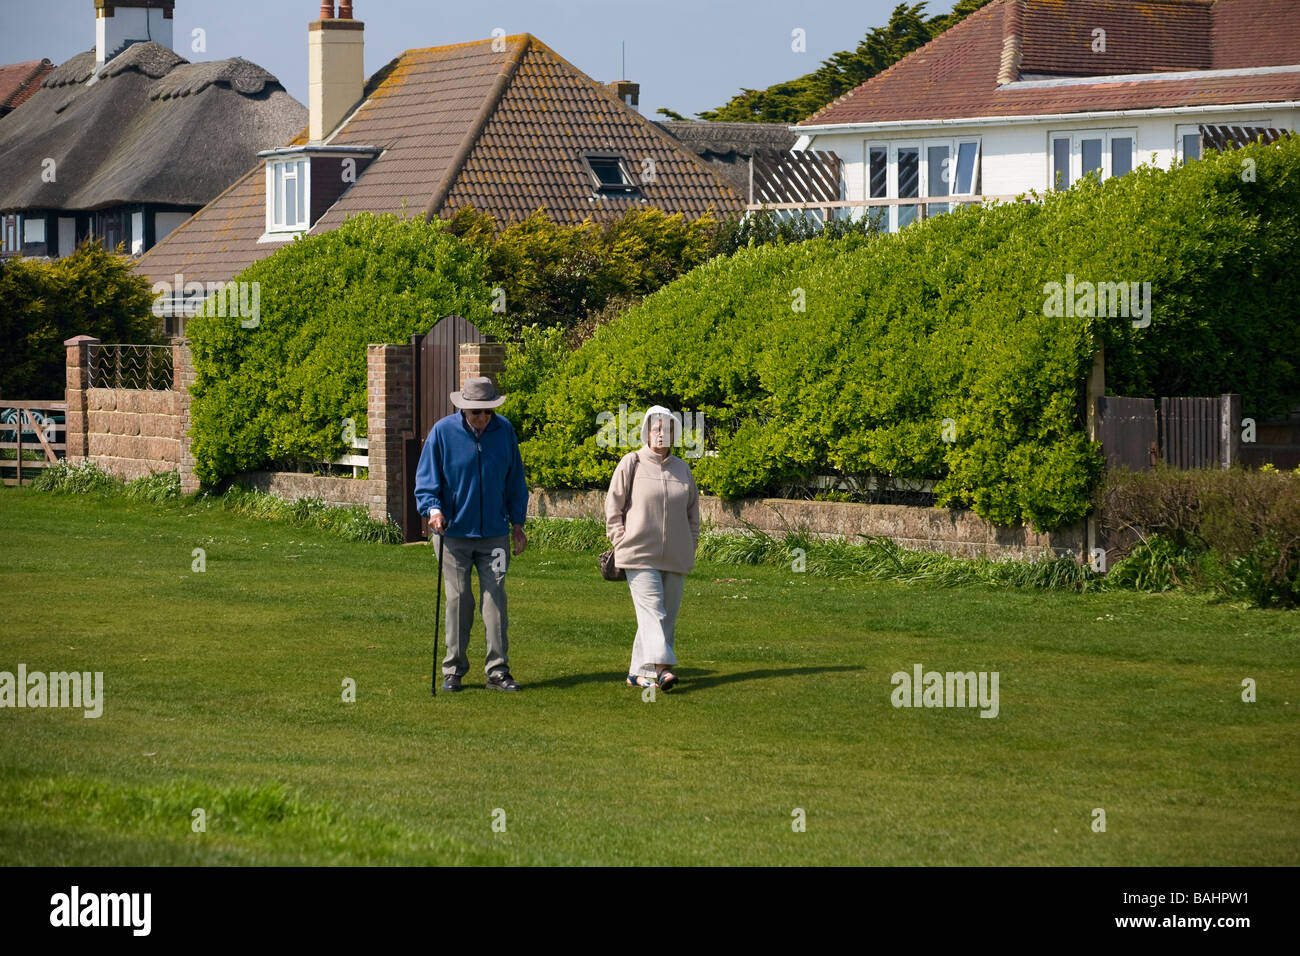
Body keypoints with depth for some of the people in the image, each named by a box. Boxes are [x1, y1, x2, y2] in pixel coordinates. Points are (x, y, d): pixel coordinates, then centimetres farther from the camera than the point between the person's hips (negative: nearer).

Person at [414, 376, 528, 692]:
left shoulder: (504, 430, 3)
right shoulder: (443, 431, -6)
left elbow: (515, 479, 13)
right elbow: (426, 479, -2)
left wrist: (517, 522, 13)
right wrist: (432, 508, -20)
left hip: (495, 533, 2)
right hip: (455, 532, -2)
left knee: (495, 598, -1)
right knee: (458, 600, 2)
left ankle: (498, 671, 2)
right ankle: (453, 670, 11)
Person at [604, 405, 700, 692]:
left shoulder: (682, 469, 12)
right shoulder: (631, 464, 0)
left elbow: (692, 514, 21)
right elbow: (613, 508, 3)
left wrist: (690, 550, 13)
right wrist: (622, 544, -4)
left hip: (675, 559, 5)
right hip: (640, 557, -5)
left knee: (668, 616, 3)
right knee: (652, 611, -17)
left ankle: (639, 671, 10)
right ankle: (661, 666, -27)